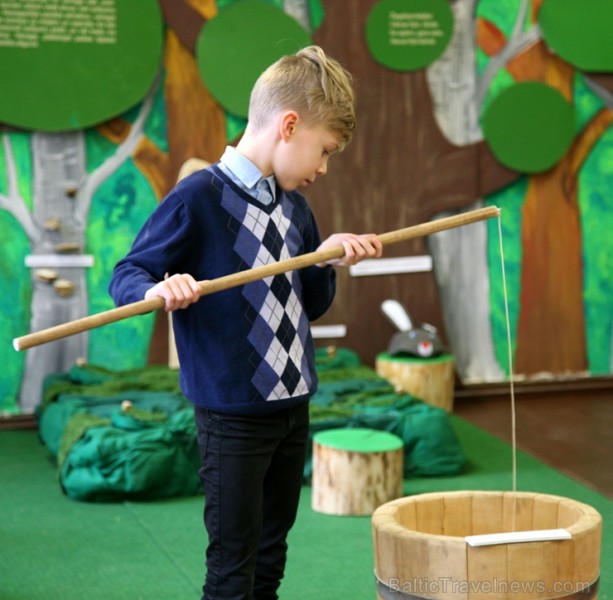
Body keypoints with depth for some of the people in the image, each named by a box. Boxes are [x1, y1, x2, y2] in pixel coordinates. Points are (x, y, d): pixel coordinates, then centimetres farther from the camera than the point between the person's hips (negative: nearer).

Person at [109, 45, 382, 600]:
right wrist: (159, 289, -33)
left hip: (293, 408, 7)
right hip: (233, 416, -7)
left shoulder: (295, 207, 9)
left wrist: (328, 259, -3)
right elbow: (127, 275, -12)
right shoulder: (199, 196, -14)